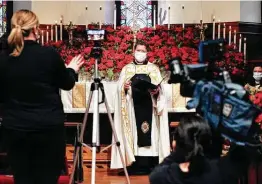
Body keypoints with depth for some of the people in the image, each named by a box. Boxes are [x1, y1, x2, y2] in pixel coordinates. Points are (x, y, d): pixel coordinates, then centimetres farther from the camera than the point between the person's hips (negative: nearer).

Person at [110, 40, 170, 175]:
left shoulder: (154, 69, 13)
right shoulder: (126, 69, 13)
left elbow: (159, 87, 6)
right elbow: (119, 88, 6)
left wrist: (157, 90, -15)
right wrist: (124, 87, -15)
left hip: (148, 106, 0)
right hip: (132, 107, 0)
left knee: (149, 133, -5)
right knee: (133, 131, -5)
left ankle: (148, 165, -1)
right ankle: (134, 165, -3)